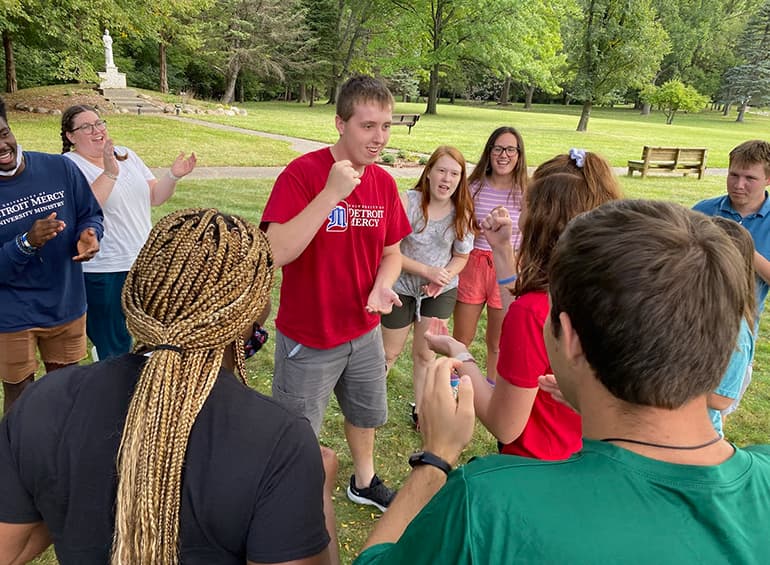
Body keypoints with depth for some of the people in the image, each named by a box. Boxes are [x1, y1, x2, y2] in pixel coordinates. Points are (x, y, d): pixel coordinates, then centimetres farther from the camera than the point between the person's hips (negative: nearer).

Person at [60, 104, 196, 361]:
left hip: (144, 262, 6)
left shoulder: (127, 155, 10)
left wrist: (173, 176, -6)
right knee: (115, 351, 5)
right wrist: (109, 173, -31)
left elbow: (155, 197, 11)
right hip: (103, 272, -6)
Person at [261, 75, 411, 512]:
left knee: (367, 414, 27)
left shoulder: (385, 183, -2)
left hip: (365, 331, 6)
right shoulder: (302, 173, -21)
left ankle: (365, 483, 54)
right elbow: (275, 253, -31)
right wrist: (331, 194, -34)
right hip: (308, 339, -6)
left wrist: (382, 286, -14)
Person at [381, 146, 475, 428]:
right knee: (390, 353, 13)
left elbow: (461, 256, 3)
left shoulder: (462, 212, -8)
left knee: (425, 353, 14)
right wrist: (427, 271, -25)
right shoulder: (408, 201, -20)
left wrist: (443, 279, -15)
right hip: (401, 287, -2)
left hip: (441, 291, 3)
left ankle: (420, 411, 34)